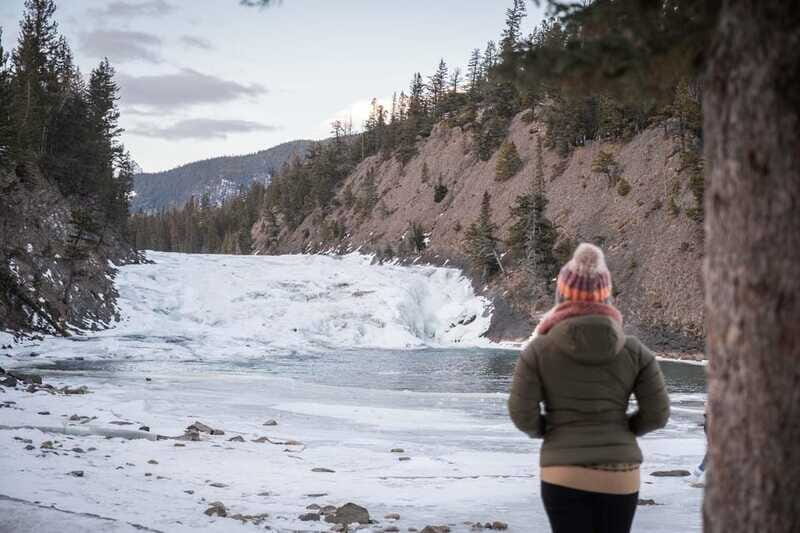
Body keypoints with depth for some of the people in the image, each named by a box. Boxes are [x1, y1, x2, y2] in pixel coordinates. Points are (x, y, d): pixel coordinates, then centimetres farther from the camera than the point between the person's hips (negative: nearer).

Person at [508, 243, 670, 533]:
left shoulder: (539, 349, -5)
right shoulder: (633, 349, 0)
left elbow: (522, 413, -7)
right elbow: (657, 412, 1)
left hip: (563, 476, -2)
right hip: (619, 476, 2)